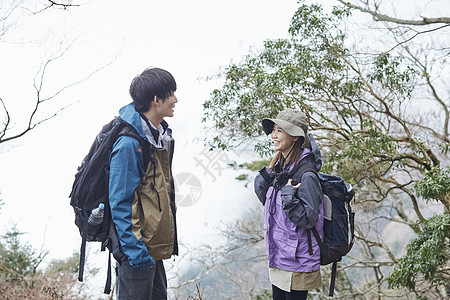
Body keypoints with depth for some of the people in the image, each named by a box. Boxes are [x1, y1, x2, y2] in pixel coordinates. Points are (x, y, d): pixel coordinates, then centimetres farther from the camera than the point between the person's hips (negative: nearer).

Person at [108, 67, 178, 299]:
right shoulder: (129, 143, -20)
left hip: (154, 245, 9)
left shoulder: (161, 135, 10)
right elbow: (120, 201, -20)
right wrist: (134, 249, -22)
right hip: (138, 248, -9)